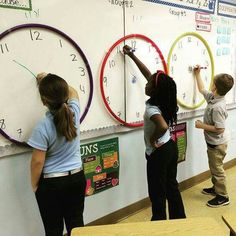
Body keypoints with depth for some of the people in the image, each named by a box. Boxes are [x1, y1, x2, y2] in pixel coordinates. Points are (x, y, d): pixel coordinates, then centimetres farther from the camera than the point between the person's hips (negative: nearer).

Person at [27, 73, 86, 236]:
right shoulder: (74, 111, -10)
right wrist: (51, 80, 22)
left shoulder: (43, 126, -23)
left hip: (51, 183, -5)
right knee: (76, 223, 17)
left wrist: (34, 185, 0)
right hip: (77, 177, 5)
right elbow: (72, 92, 14)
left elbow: (38, 161, -16)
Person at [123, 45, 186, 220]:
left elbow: (163, 126, -44)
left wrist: (152, 139, -23)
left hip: (158, 153, -8)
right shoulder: (164, 101, -1)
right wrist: (132, 55, 13)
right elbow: (147, 73, 7)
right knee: (172, 186, 21)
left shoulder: (151, 108, -24)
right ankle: (179, 220, 36)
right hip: (170, 147, 8)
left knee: (157, 192, 7)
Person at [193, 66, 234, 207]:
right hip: (213, 142, 9)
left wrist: (202, 126, -23)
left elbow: (220, 129, -31)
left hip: (217, 144, -9)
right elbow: (202, 89, 16)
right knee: (214, 167, 24)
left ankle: (223, 197, 21)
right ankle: (216, 188, 41)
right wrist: (197, 74, 18)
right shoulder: (213, 97, -4)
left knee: (217, 169, 6)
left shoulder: (217, 107, -32)